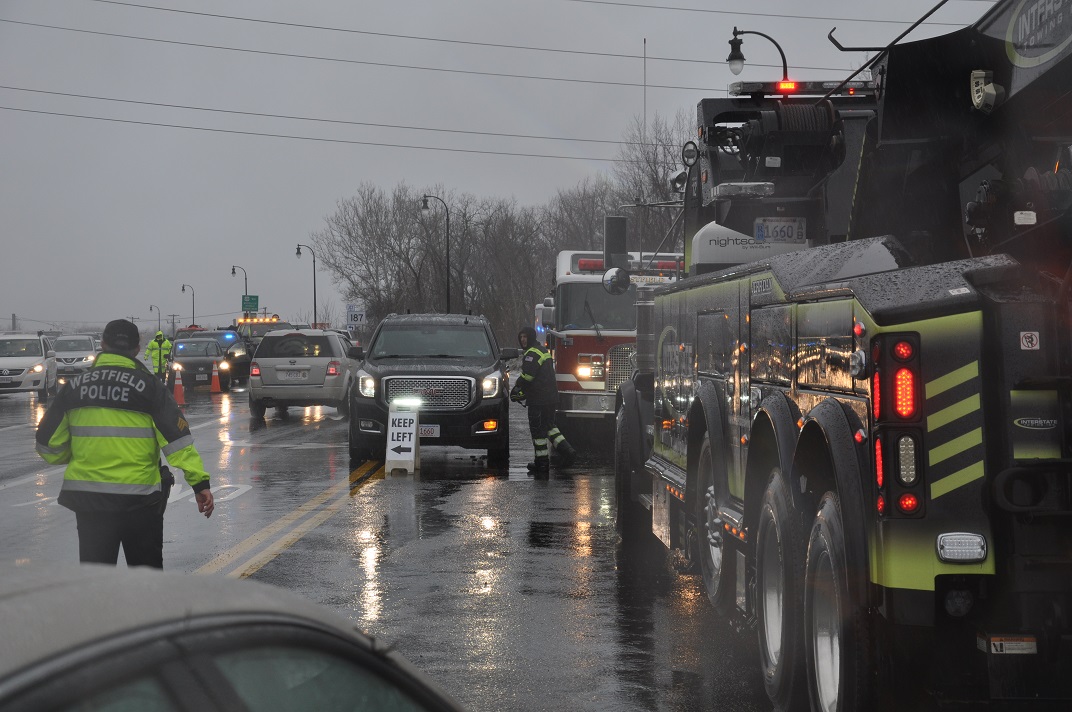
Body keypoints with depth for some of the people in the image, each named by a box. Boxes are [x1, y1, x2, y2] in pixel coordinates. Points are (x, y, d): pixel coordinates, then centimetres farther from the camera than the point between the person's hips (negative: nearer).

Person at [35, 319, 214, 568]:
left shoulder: (74, 386, 5)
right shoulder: (148, 387, -4)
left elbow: (49, 444, 8)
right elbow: (177, 438, -11)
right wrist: (200, 482, -11)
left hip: (88, 500, 2)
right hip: (140, 500, -2)